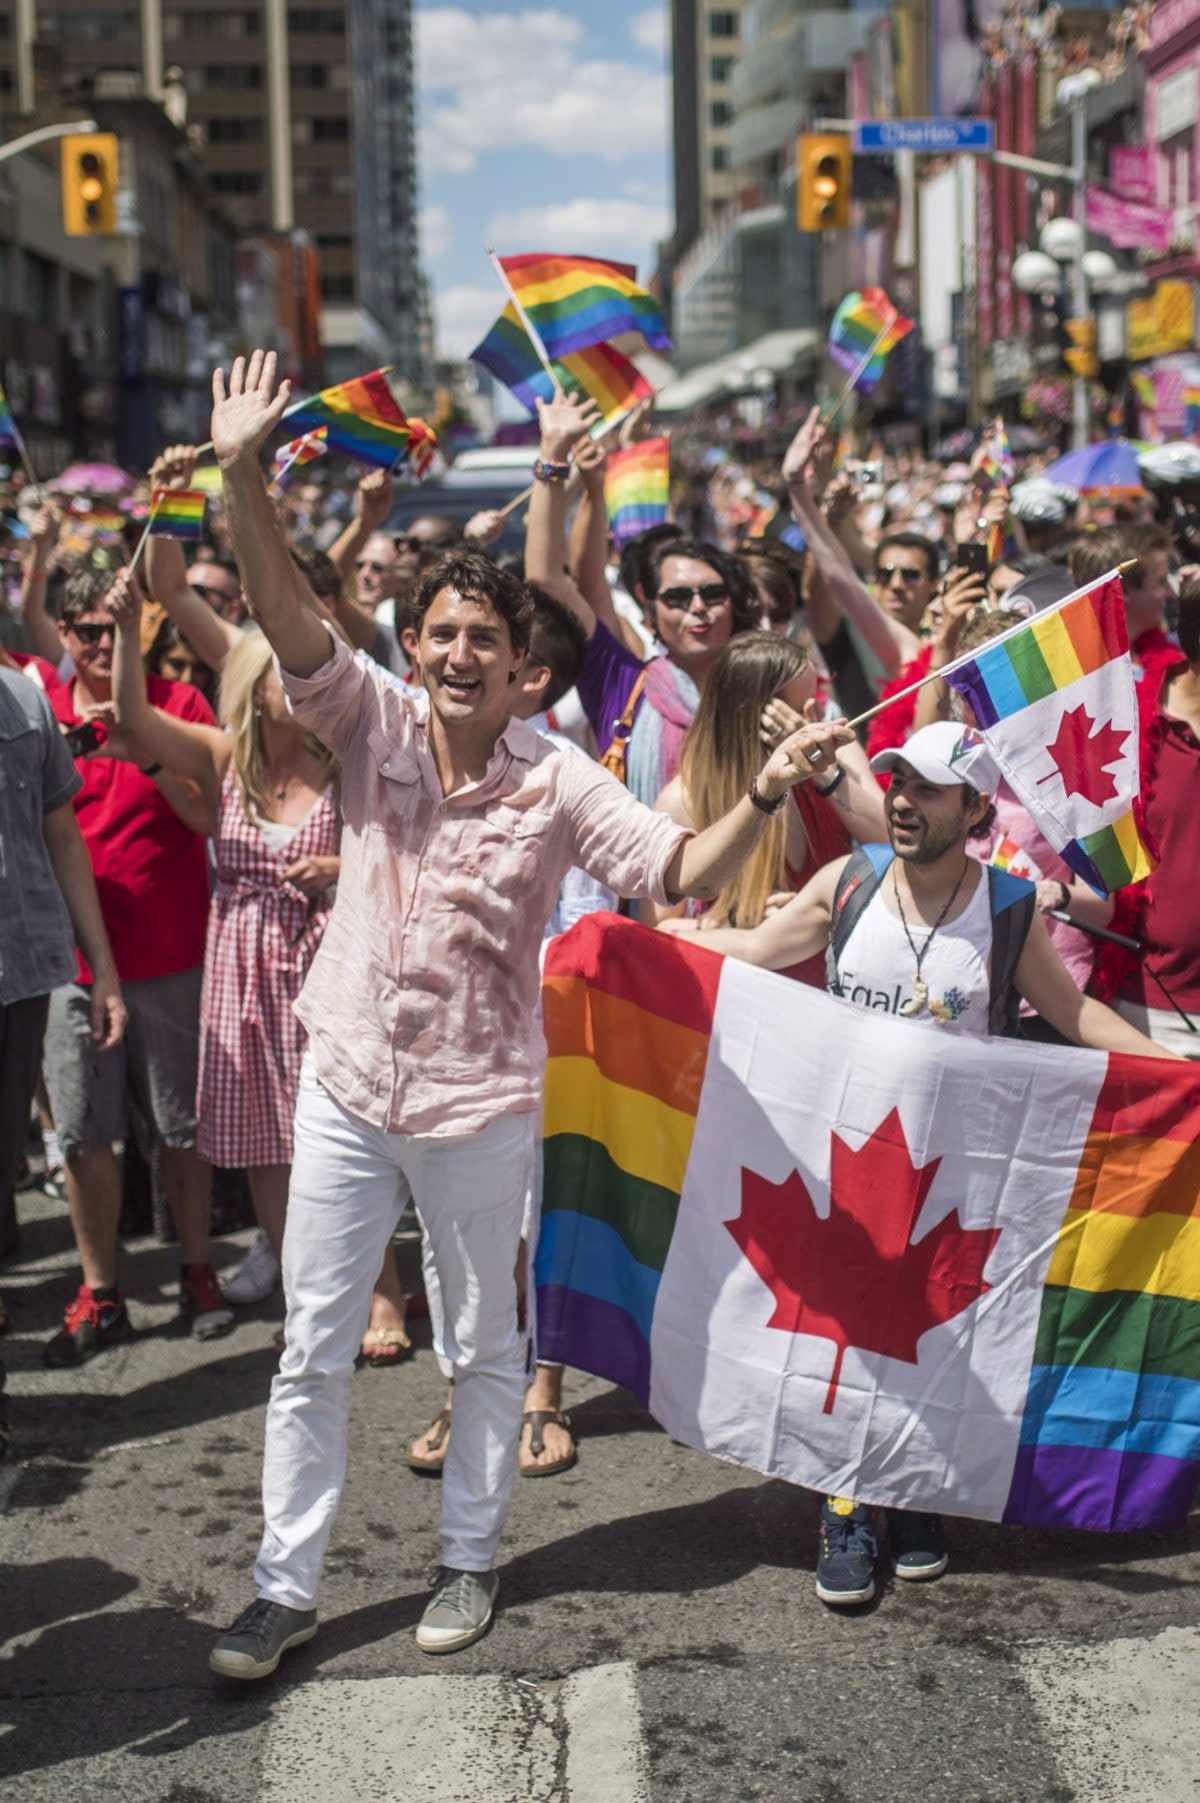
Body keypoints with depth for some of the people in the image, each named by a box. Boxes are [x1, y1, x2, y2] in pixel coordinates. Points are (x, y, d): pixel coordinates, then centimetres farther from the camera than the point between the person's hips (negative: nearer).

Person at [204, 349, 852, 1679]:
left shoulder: (558, 783, -8)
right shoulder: (373, 723, -5)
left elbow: (684, 872, -12)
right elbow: (285, 616, -18)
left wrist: (768, 794, -29)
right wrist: (239, 475, -32)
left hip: (481, 1101, -1)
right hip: (348, 1084, 1)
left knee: (484, 1345, 14)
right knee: (312, 1347, 7)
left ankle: (470, 1557, 34)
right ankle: (285, 1586, 20)